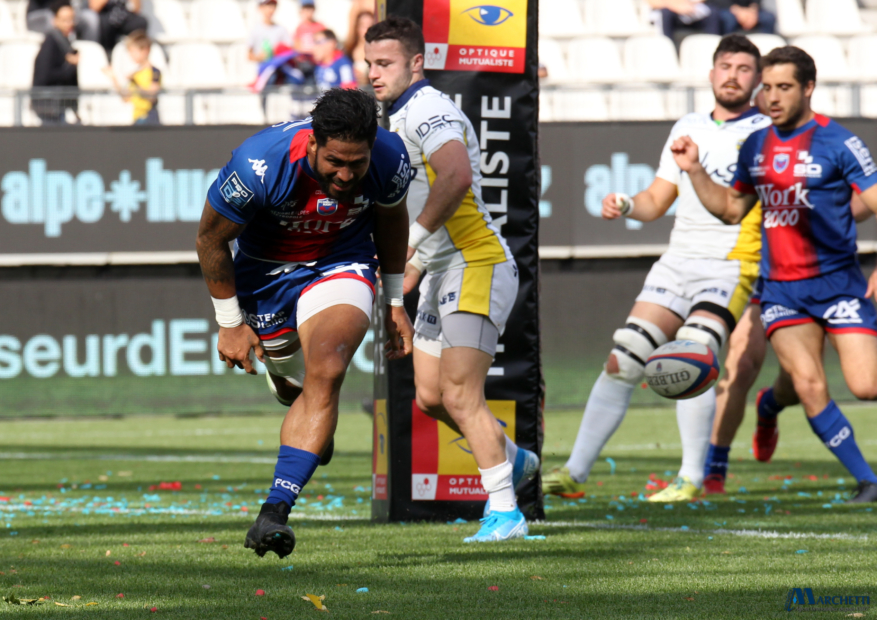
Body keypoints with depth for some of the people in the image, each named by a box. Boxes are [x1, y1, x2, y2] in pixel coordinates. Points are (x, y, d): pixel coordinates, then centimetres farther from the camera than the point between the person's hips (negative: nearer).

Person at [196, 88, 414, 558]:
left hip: (341, 264, 0)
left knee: (326, 370, -25)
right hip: (264, 268, 0)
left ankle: (275, 510, -27)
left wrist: (394, 302, 9)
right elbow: (210, 238, -14)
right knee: (292, 381, 15)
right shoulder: (259, 164, -33)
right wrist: (229, 322, -6)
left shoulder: (390, 159, -25)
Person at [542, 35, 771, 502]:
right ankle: (575, 472, 1)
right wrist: (625, 206, -1)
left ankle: (692, 478, -13)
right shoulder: (686, 129, 16)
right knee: (621, 362, -3)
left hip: (732, 267, -5)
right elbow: (657, 201, 19)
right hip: (676, 263, 5)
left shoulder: (766, 133, 1)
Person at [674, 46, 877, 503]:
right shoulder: (756, 146, 10)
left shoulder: (838, 144, -7)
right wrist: (695, 170, 8)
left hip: (837, 281, -3)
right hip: (779, 289, 4)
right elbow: (731, 209, 21)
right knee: (809, 385, -13)